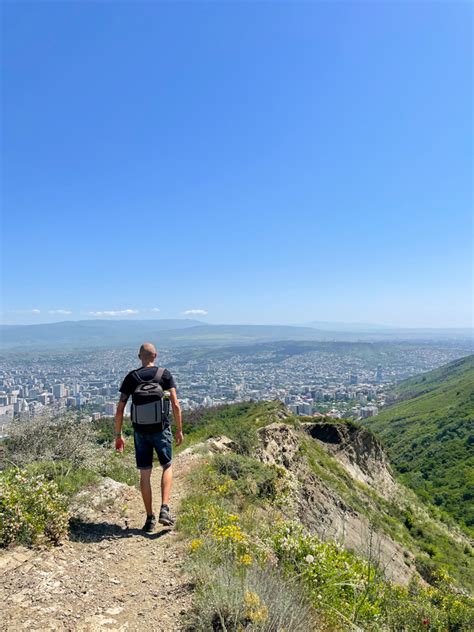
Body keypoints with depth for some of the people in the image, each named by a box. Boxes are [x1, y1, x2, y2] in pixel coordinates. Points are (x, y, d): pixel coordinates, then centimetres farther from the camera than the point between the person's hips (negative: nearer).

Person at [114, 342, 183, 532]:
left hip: (140, 431, 1)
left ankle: (150, 518, 18)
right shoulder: (165, 375, -3)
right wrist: (179, 430, 3)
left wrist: (118, 435, 8)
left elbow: (120, 410, -1)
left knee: (145, 474, 11)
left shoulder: (131, 377, 1)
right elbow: (175, 405, -7)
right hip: (161, 429, -1)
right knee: (167, 467, 18)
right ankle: (164, 508, 5)